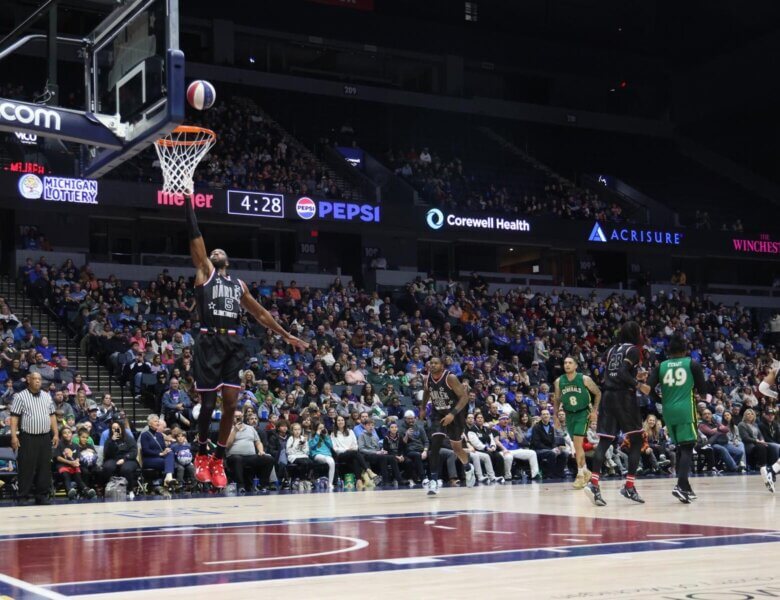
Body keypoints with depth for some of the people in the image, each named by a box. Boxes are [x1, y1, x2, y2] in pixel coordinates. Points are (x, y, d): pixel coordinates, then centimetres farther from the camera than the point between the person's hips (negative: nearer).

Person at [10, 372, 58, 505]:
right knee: (27, 468, -4)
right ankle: (23, 496, 3)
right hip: (28, 437, -5)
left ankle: (42, 495, 12)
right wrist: (14, 436, -13)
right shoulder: (21, 396, -2)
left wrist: (56, 434, 9)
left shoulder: (47, 396, 12)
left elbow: (52, 415, 16)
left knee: (45, 467, 5)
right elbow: (14, 417, -6)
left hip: (45, 437, 5)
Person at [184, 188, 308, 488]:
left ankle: (219, 459, 13)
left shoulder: (239, 284, 22)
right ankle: (202, 454, 18)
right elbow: (196, 237, 3)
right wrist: (188, 202, -2)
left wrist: (287, 336, 22)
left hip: (233, 345, 4)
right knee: (208, 404, -2)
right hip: (209, 343, -4)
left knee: (230, 404, 1)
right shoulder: (204, 272, 10)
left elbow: (261, 314, 25)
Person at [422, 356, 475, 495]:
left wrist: (453, 414, -32)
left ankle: (468, 468, 43)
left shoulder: (450, 378, -24)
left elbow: (464, 397, -23)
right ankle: (434, 481, -17)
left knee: (457, 448, 11)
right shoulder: (427, 379, -8)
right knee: (435, 446, -16)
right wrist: (423, 408, 16)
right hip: (438, 415, 3)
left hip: (455, 415, -3)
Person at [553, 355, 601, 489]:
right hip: (569, 414, 4)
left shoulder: (585, 379, -13)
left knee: (578, 443, -16)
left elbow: (598, 393, -1)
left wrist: (595, 410, -6)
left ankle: (580, 475, -10)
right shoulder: (559, 382, -3)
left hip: (583, 413, -4)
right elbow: (557, 400, 11)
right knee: (577, 445, 12)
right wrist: (555, 416, 8)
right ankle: (585, 471, 28)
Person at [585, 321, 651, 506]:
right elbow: (623, 372, -18)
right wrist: (639, 385, -14)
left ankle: (594, 483, -14)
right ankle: (629, 487, 0)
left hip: (607, 396, 7)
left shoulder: (612, 350, 18)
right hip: (624, 397, -6)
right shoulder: (633, 350, -4)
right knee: (636, 442, 4)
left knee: (604, 441, 1)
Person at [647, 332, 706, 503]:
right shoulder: (692, 364, 2)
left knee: (680, 448, 16)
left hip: (669, 412, 4)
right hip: (686, 410, -4)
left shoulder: (661, 366, 8)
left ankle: (685, 488, 21)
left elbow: (649, 388, -1)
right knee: (688, 448, -5)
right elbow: (702, 389, 1)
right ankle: (680, 486, -24)